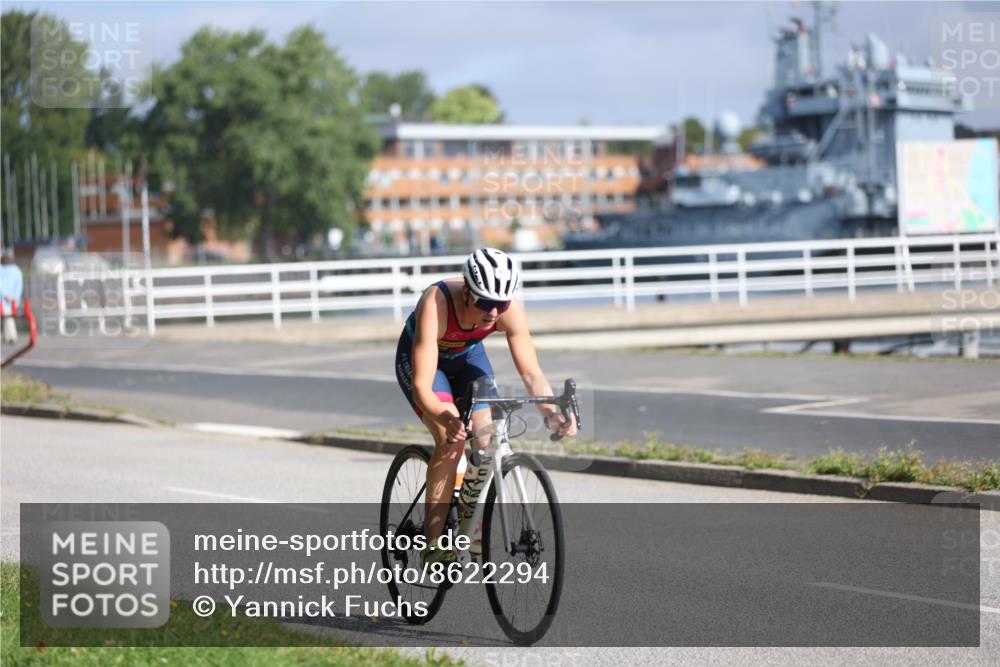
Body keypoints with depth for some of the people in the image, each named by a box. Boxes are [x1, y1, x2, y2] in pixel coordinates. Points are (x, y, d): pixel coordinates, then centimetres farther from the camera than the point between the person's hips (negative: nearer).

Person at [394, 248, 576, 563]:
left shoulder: (510, 309, -30)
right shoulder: (436, 304, -40)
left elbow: (531, 373, -25)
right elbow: (422, 386, -43)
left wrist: (552, 413, -43)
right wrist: (446, 419, -61)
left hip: (468, 355, 4)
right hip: (419, 357, -4)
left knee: (490, 441, -14)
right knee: (451, 439, -25)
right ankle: (433, 543, -18)